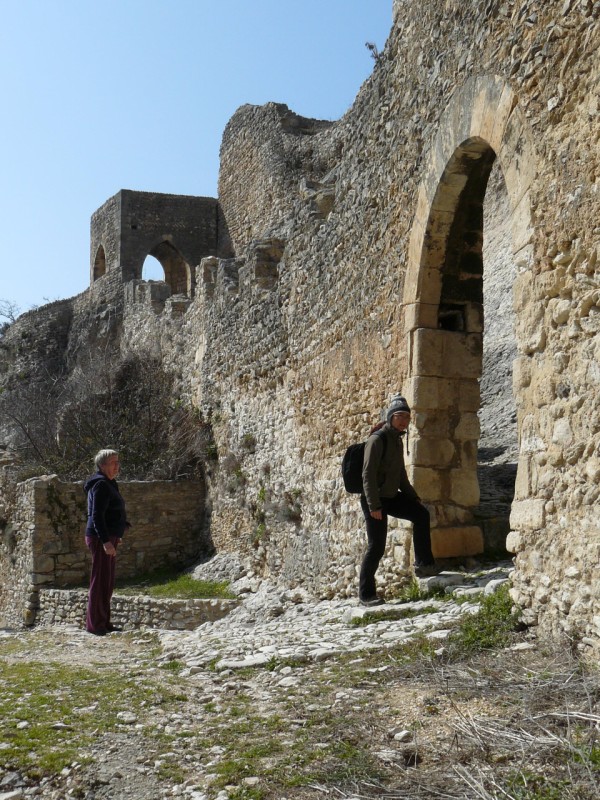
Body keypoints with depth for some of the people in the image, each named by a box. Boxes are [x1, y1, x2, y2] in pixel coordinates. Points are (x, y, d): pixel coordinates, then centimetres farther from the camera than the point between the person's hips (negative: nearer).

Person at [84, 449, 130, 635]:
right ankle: (94, 624, 1)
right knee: (100, 581, -5)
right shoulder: (101, 485, -15)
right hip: (101, 539, -10)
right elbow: (97, 516, -22)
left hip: (109, 538, 10)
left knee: (107, 583, 14)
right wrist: (106, 541, -26)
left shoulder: (108, 484, 16)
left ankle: (104, 622, 21)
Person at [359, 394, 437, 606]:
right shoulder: (377, 439, -17)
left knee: (421, 513, -3)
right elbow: (368, 475, -21)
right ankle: (366, 594, 7)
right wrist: (374, 506, -25)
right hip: (375, 500, -8)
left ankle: (424, 564, 6)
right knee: (376, 547, -5)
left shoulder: (396, 439, 10)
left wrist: (413, 497, 20)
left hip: (391, 496, 8)